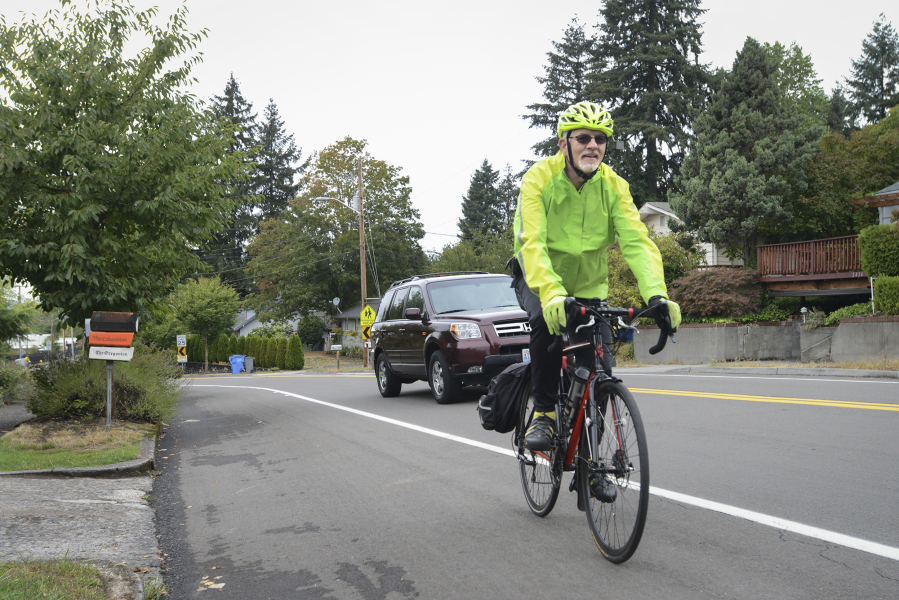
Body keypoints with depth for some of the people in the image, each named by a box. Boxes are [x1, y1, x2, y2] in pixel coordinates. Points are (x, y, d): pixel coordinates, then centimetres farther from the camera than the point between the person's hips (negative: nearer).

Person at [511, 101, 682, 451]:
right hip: (539, 281, -3)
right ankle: (544, 413, -16)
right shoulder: (539, 179, -23)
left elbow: (637, 242, -24)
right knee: (547, 322, -36)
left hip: (589, 286, 3)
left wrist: (656, 295, -41)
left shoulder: (614, 186, -14)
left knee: (600, 370, -8)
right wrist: (551, 294, -53)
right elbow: (532, 243, -35)